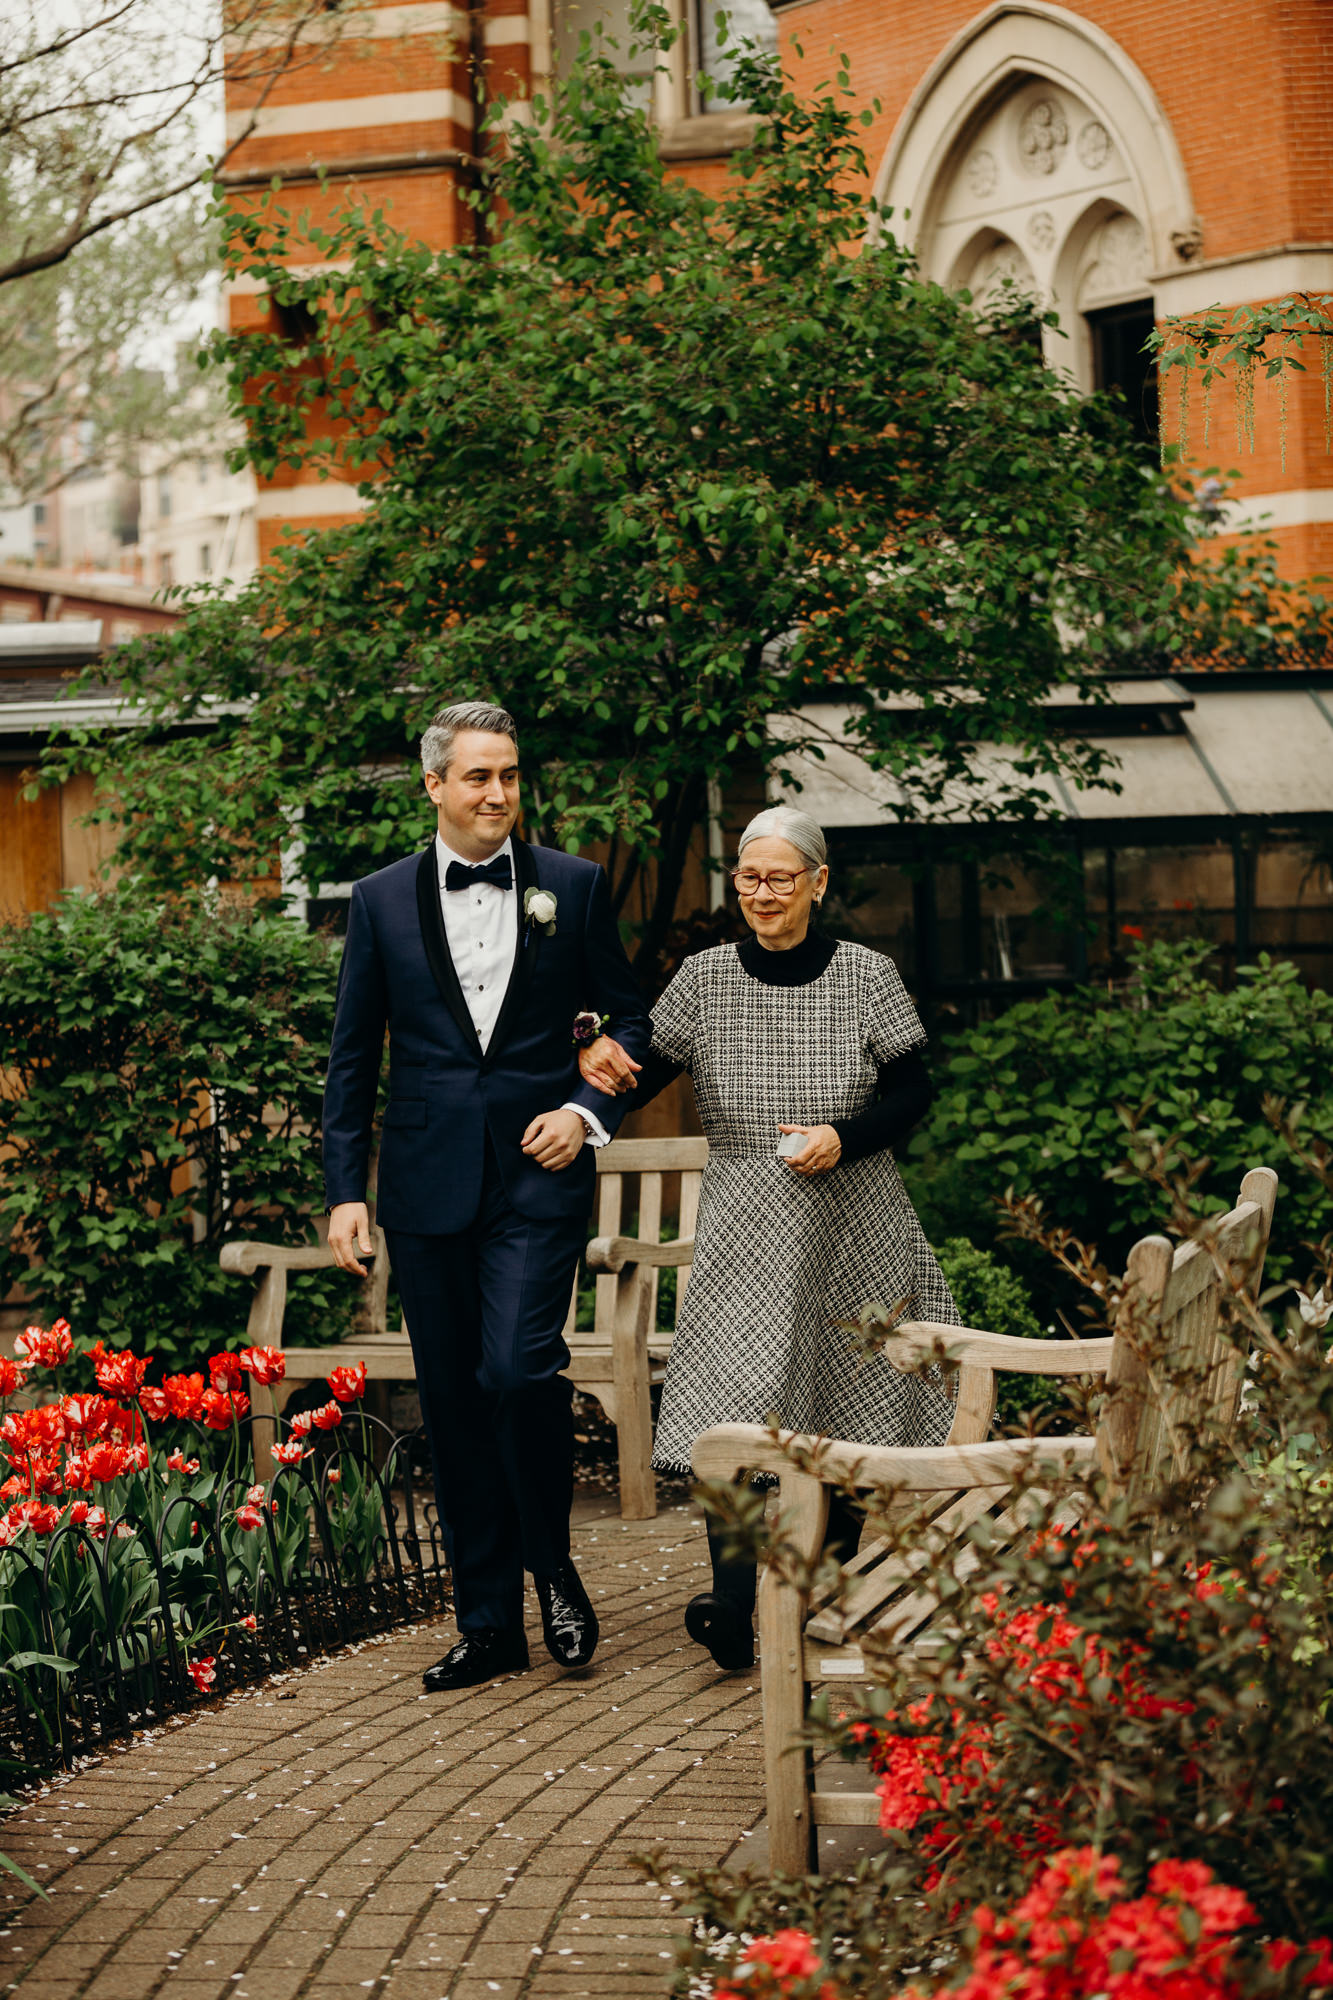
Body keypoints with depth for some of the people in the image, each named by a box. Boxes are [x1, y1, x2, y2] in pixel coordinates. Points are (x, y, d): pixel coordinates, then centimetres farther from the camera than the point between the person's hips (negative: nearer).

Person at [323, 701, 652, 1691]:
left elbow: (632, 1019, 11)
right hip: (428, 1183, 2)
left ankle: (555, 1571, 8)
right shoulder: (382, 900, 7)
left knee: (519, 1370, -18)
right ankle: (488, 1624, 16)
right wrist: (345, 1189, 3)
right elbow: (353, 1057, 9)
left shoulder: (575, 887, 4)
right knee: (454, 1403, 6)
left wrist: (590, 1110, -6)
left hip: (537, 1174, -2)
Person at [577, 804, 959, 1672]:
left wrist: (844, 1137, -13)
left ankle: (849, 1544, 34)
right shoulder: (706, 979, 1)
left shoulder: (867, 976, -1)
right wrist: (600, 1055, -16)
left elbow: (914, 1088, 2)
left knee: (853, 1387, 10)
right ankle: (735, 1604, -18)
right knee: (740, 1389, -13)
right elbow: (644, 1072, 6)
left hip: (852, 1220, 1)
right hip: (747, 1225, 0)